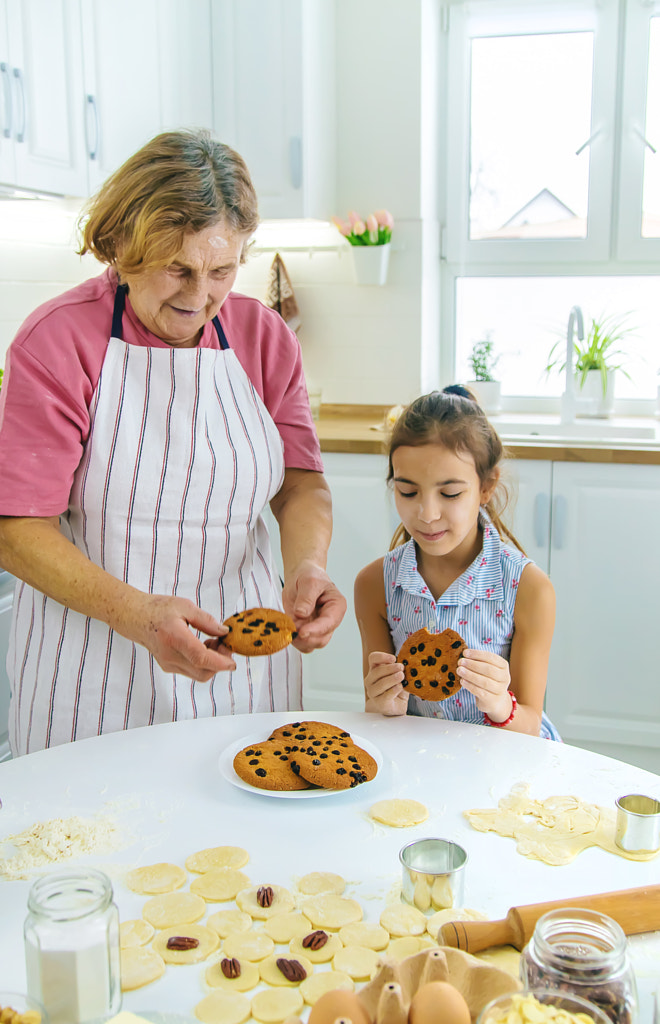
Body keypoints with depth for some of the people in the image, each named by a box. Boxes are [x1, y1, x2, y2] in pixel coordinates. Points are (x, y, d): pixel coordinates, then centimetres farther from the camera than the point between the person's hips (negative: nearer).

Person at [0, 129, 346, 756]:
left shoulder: (264, 335, 3)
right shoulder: (56, 339, -11)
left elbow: (302, 482, 4)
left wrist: (307, 564, -18)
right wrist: (139, 615, -28)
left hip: (240, 649, 4)